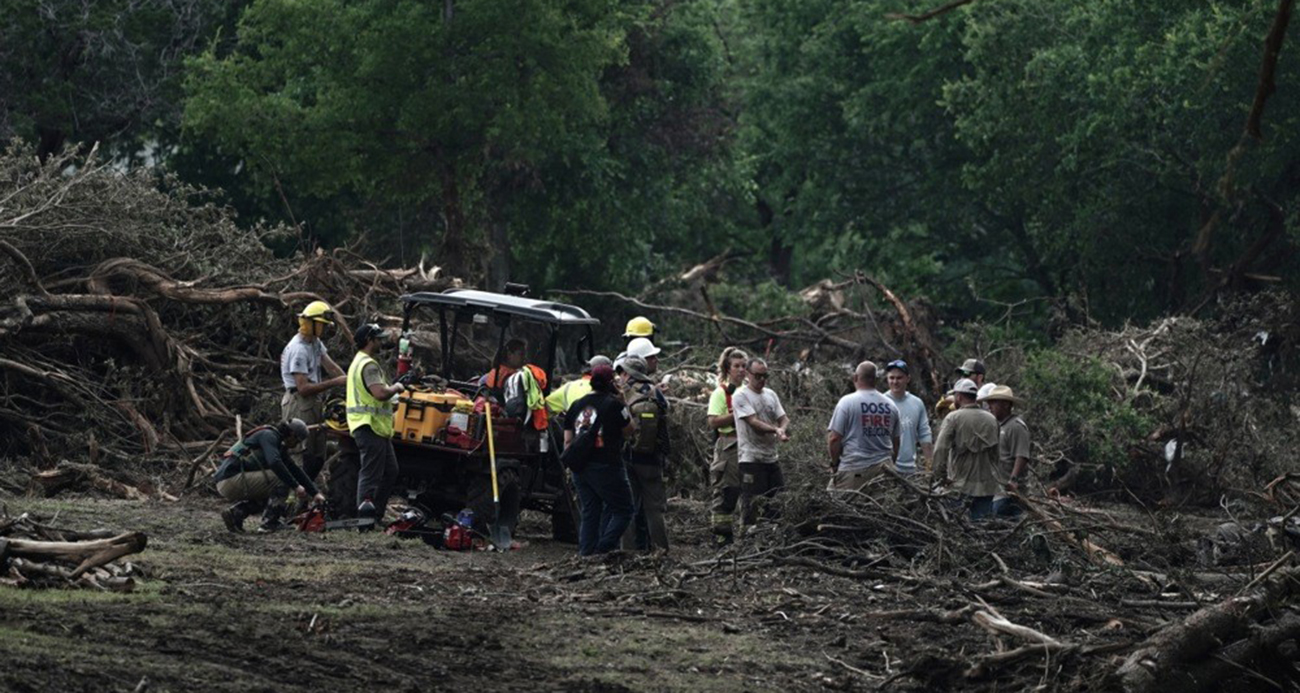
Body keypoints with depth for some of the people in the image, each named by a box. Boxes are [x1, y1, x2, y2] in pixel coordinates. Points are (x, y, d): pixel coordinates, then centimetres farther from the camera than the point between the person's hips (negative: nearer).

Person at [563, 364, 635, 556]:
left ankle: (585, 553, 8)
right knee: (622, 510, 2)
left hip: (581, 468, 6)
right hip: (607, 467, -6)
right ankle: (604, 549, -13)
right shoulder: (613, 405, -10)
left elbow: (568, 440, 10)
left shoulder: (576, 405, 9)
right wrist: (622, 404, 7)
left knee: (588, 514, 14)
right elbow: (629, 429, 3)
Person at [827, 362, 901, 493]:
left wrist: (835, 463, 6)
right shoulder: (891, 406, 8)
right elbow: (896, 442, 15)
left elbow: (834, 438, -8)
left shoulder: (847, 402, -6)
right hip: (883, 467, 5)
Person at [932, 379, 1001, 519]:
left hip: (961, 485, -4)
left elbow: (940, 450, -14)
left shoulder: (953, 418, -7)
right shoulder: (992, 420, 8)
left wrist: (941, 475, -5)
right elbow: (996, 453, 13)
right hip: (987, 486, 4)